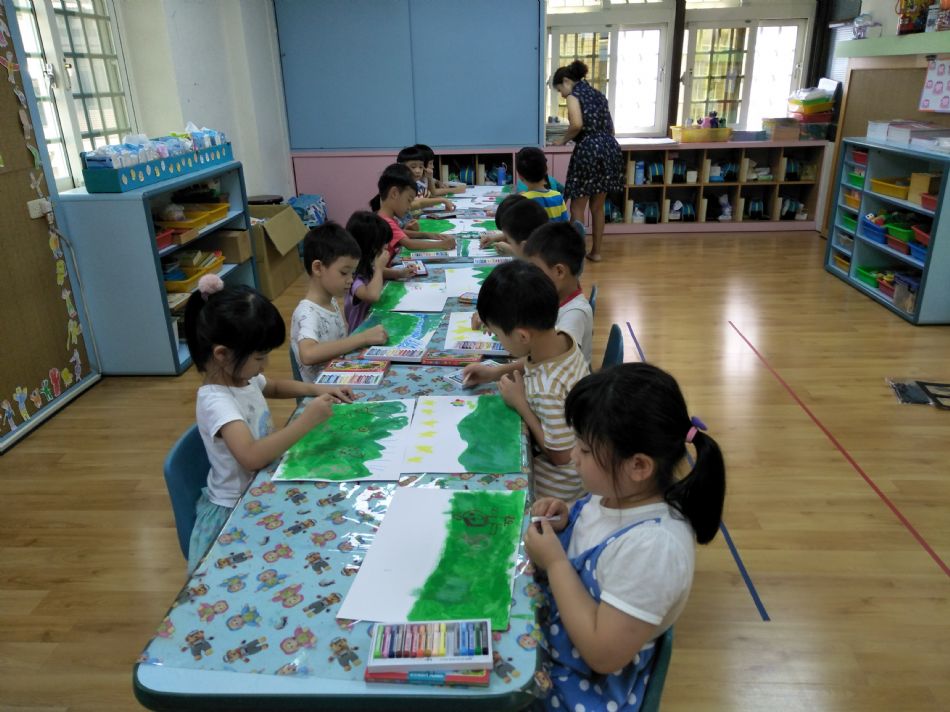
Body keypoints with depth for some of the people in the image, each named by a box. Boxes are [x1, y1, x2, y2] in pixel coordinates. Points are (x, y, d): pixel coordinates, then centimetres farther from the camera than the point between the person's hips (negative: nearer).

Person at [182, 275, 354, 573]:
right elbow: (252, 456, -39)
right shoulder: (216, 401, -27)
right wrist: (305, 421, -35)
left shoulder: (241, 376, -1)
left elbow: (274, 386, 22)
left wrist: (316, 389, 6)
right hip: (236, 508, -8)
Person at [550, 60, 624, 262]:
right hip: (610, 148, 8)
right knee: (598, 207, 16)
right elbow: (610, 127, 20)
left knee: (577, 208, 2)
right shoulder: (597, 94, 22)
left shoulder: (574, 94, 0)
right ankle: (596, 251, 22)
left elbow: (577, 124, -18)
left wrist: (563, 140, -2)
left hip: (588, 150, -8)